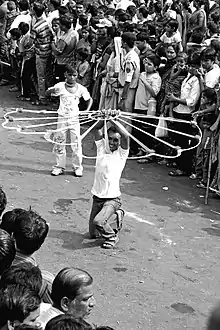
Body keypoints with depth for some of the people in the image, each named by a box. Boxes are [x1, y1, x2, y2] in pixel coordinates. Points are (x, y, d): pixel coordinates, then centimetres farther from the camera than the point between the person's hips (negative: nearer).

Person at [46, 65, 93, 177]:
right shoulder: (60, 86, -6)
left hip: (74, 118, 0)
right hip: (62, 117, 0)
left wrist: (87, 111, -3)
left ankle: (77, 167, 13)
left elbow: (89, 99, 10)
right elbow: (47, 93, -10)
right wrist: (53, 90, -32)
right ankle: (60, 166, 18)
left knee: (76, 143, 0)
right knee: (59, 143, 6)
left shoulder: (81, 89, -4)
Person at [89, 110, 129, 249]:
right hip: (97, 197, 5)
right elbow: (97, 130, -7)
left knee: (98, 222, -29)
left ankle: (112, 236, 3)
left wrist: (112, 120, -20)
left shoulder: (122, 153, -6)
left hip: (113, 198, -5)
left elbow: (125, 135, -23)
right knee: (93, 234, 14)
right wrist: (104, 118, -21)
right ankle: (117, 215, 37)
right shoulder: (102, 147, 5)